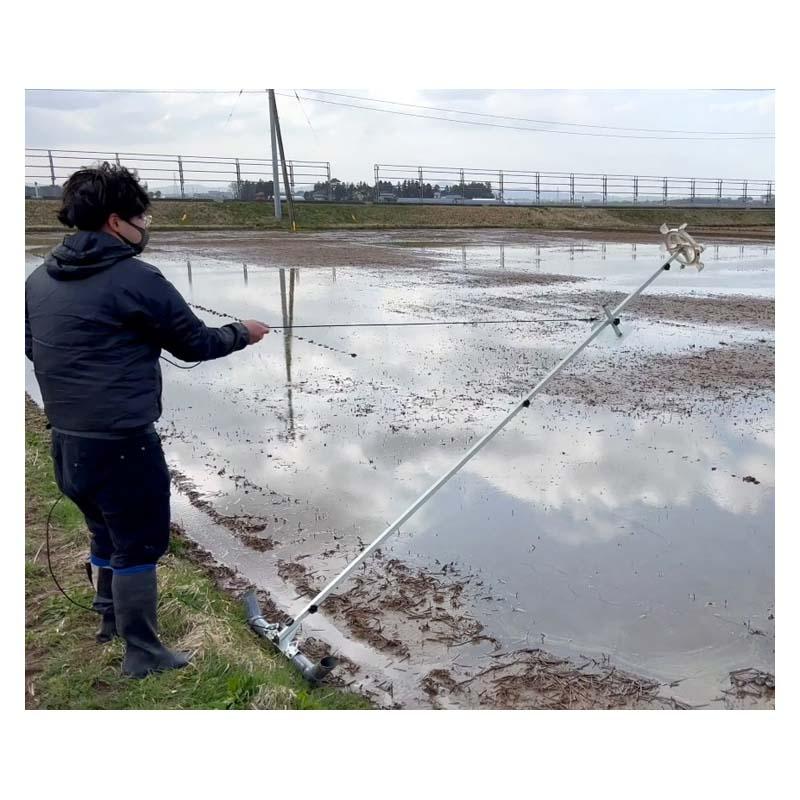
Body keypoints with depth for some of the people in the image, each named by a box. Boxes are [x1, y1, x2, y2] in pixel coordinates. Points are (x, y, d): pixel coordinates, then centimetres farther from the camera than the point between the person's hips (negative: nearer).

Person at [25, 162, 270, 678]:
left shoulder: (40, 279, 5)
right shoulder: (138, 280, -16)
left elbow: (32, 346, 19)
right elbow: (194, 343, -6)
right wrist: (242, 334, 11)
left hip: (65, 441, 8)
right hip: (121, 444, -8)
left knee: (106, 533, 26)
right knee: (139, 544, 7)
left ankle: (110, 617, 45)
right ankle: (143, 654, 18)